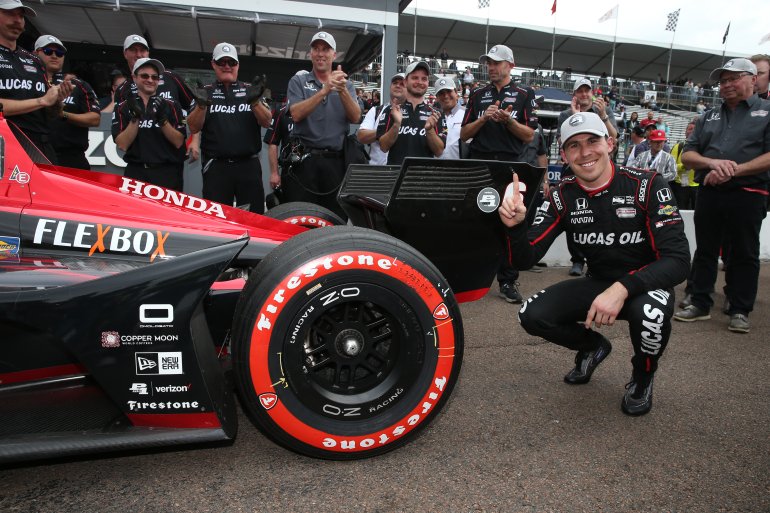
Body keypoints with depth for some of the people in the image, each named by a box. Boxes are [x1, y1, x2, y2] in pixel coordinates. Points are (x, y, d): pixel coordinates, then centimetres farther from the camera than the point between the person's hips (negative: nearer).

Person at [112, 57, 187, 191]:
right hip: (136, 174, 0)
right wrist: (135, 118, -13)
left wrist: (162, 119, -14)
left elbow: (179, 142, -1)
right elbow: (123, 144, -2)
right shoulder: (123, 108, 9)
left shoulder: (172, 106, 8)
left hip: (168, 174, 0)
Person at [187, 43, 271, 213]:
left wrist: (255, 101, -16)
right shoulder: (205, 92, 13)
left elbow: (266, 122, 2)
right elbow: (193, 128, 4)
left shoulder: (250, 90, 13)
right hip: (215, 167, 0)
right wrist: (201, 104, -14)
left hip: (249, 165, 0)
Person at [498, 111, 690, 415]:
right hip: (597, 284, 4)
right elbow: (525, 261, -12)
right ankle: (593, 347, 17)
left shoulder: (647, 186, -19)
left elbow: (678, 260, -25)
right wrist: (516, 226, -32)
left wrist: (622, 288, -40)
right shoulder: (562, 197, -8)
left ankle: (643, 377, 0)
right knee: (532, 316, -17)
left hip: (645, 284, -3)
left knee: (650, 313, -38)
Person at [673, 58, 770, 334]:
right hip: (708, 194, 4)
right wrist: (712, 162, -12)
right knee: (705, 250, 9)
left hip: (747, 195, -4)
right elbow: (687, 155, 8)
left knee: (744, 254, 5)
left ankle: (740, 311, 14)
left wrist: (733, 171, -18)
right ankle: (700, 303, 18)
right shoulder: (708, 116, 15)